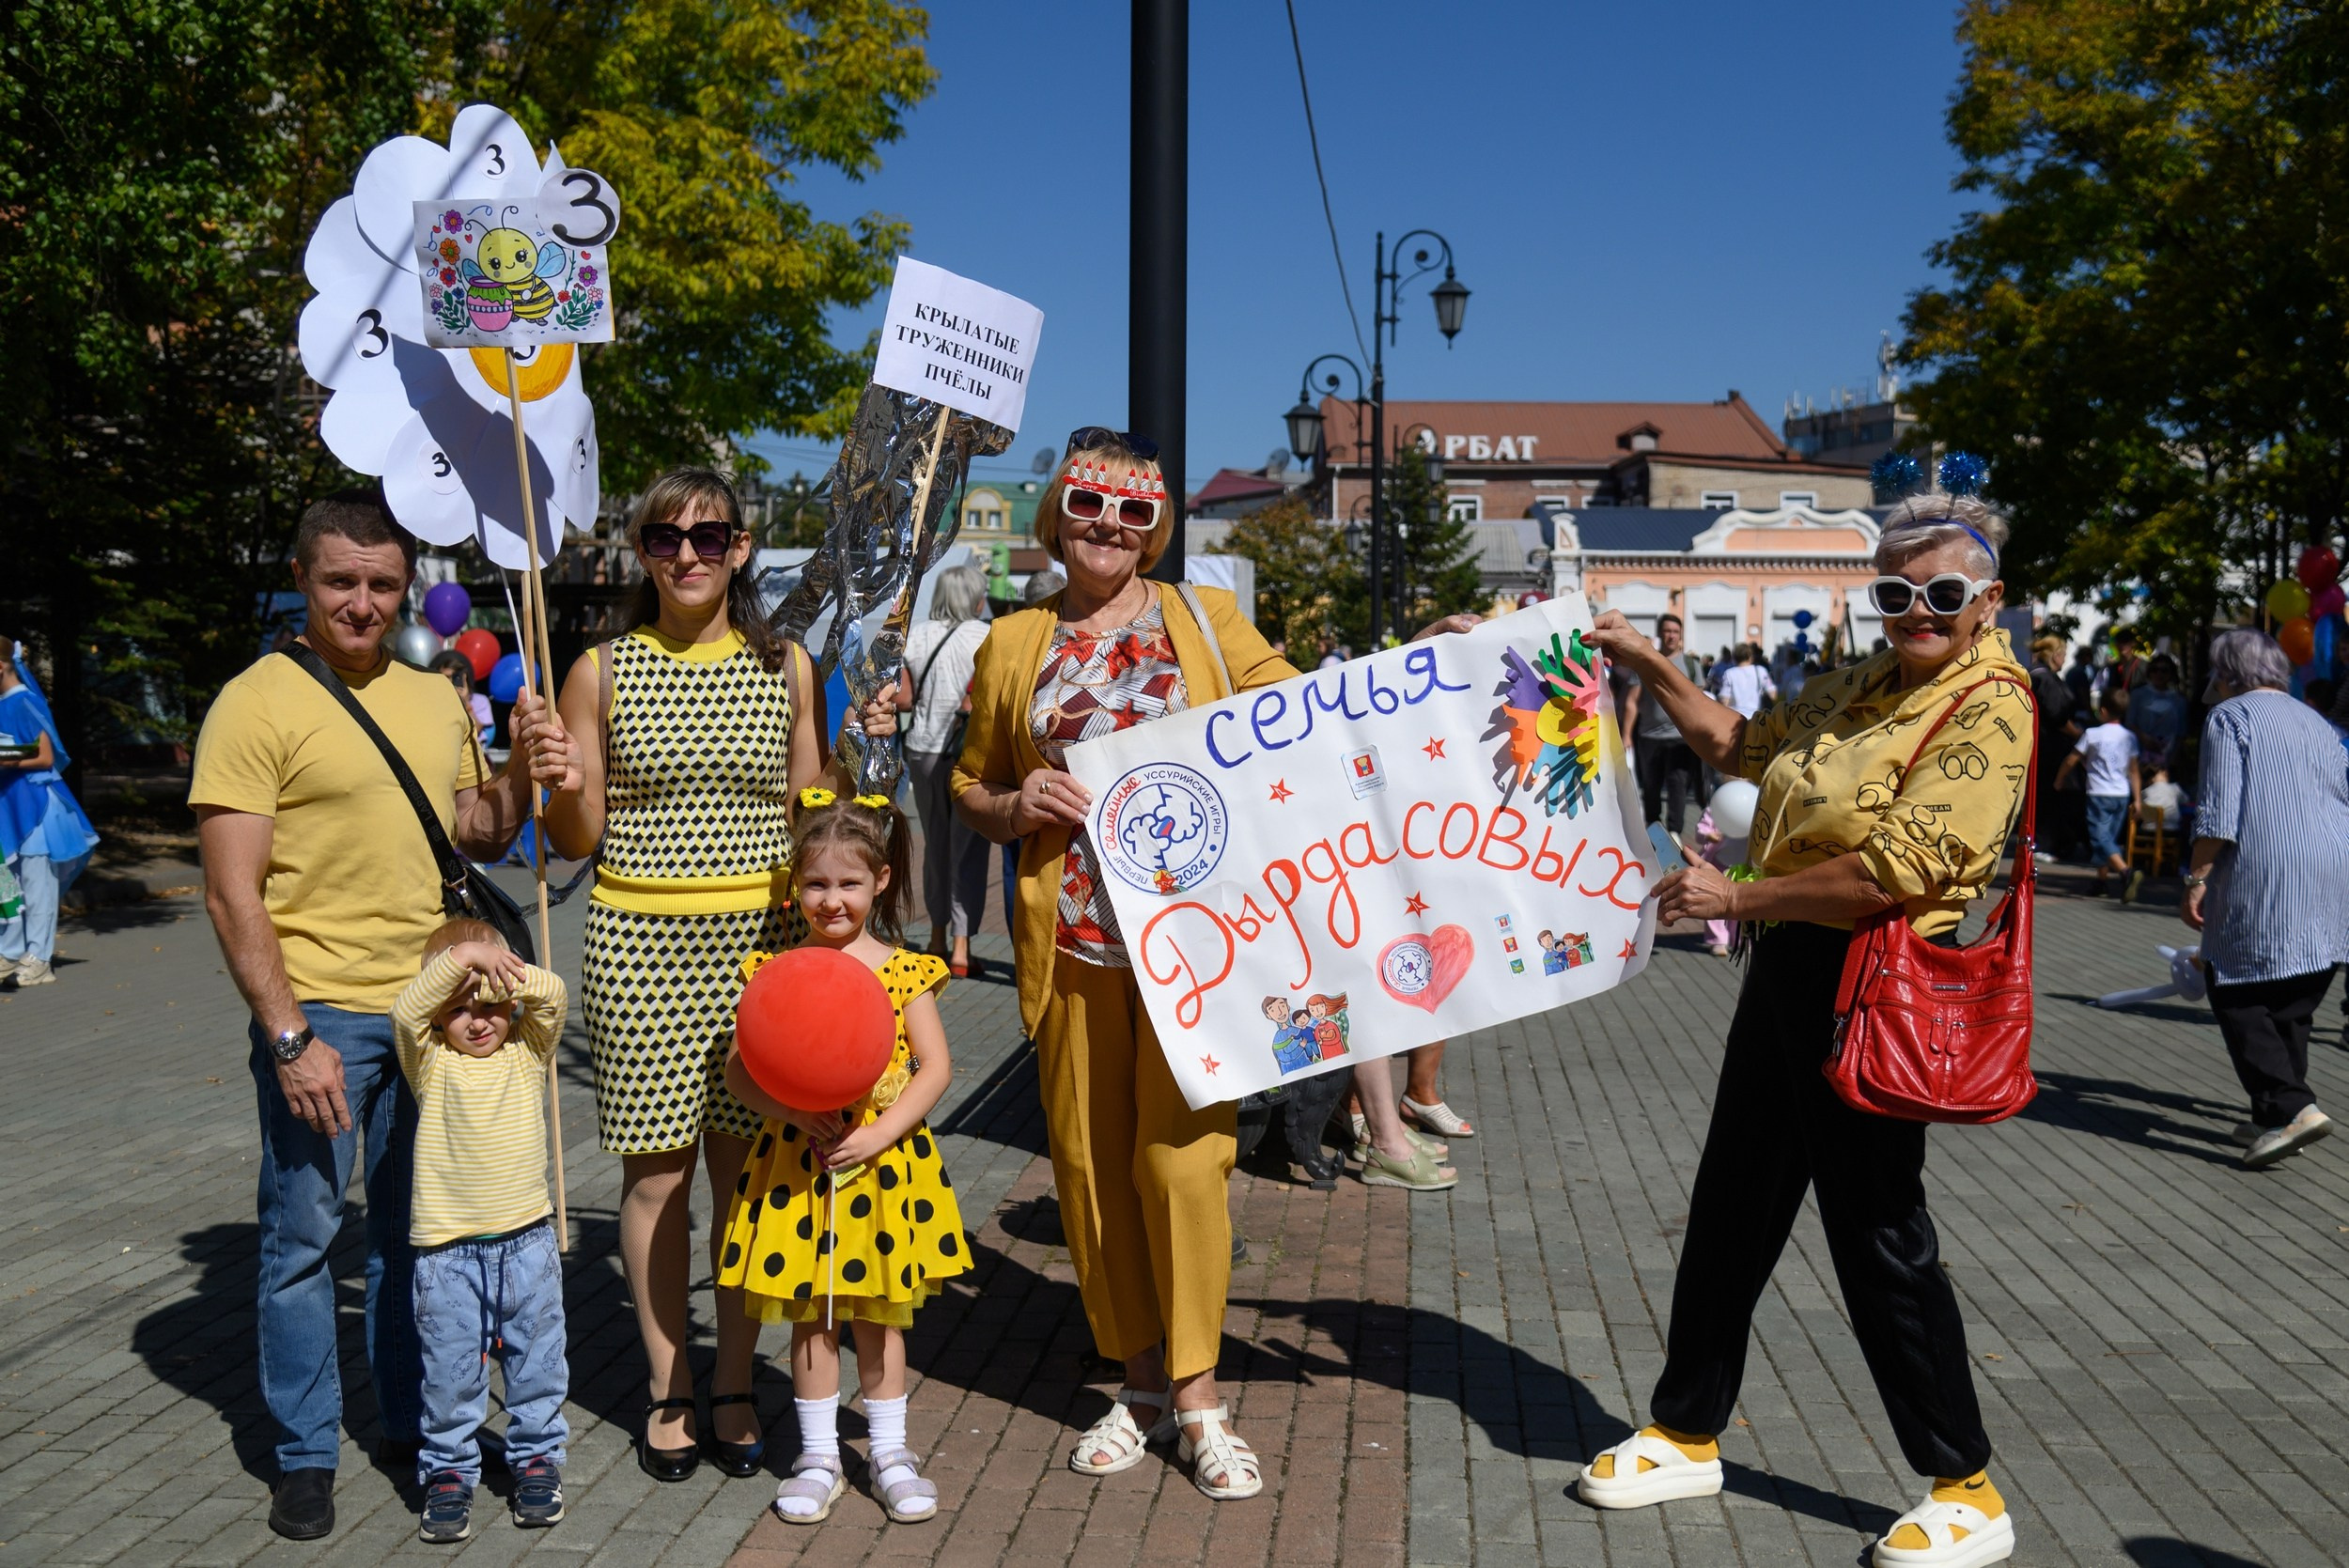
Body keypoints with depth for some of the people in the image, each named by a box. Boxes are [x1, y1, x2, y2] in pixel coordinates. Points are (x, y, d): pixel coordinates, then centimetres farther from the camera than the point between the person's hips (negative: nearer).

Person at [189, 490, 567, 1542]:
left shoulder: (435, 700, 10)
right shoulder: (256, 704, -10)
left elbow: (473, 836, 19)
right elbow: (232, 895, -13)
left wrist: (520, 782, -2)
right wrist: (290, 1039, -18)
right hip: (317, 1016, -6)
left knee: (416, 1231, 16)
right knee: (303, 1236, 5)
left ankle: (411, 1424, 32)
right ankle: (305, 1457, 21)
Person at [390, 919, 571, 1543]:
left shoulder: (527, 1052, 3)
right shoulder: (431, 1065, -1)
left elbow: (553, 996, -13)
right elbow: (406, 1012, -20)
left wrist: (502, 969, -22)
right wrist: (461, 959, -28)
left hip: (527, 1241, 2)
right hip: (448, 1251, -1)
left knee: (537, 1362, 12)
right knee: (450, 1371, 6)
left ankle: (536, 1457, 29)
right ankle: (449, 1472, 23)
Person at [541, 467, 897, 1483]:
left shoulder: (786, 667, 7)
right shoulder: (602, 673, 4)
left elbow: (809, 817, 11)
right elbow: (574, 837, 5)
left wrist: (861, 744, -2)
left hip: (762, 935, 1)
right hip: (638, 941, -1)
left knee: (746, 1167, 5)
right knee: (655, 1170, 4)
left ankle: (735, 1387, 22)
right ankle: (667, 1390, 21)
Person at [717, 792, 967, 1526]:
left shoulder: (902, 971, -5)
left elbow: (935, 1066, -6)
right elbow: (738, 1068, -3)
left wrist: (877, 1135, -16)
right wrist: (793, 1112, -19)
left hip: (883, 1162, 0)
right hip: (798, 1165, 1)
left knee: (880, 1313, 12)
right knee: (810, 1316, 11)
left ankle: (889, 1450, 27)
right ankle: (818, 1457, 25)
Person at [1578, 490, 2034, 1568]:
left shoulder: (1988, 709, -14)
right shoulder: (1859, 689, 11)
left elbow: (1895, 875, -23)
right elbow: (1740, 743, 27)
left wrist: (1737, 899, -17)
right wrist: (1648, 665, 20)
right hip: (1789, 965, 8)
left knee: (1879, 1234, 1)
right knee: (1731, 1205, 15)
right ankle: (1686, 1434, 31)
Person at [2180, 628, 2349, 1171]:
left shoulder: (2230, 717, 0)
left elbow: (2219, 812, -11)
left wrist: (2196, 880, -8)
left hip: (2266, 880, -8)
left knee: (2237, 994, -3)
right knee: (2292, 1004, 14)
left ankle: (2291, 1108, -16)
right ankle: (2276, 1117, 17)